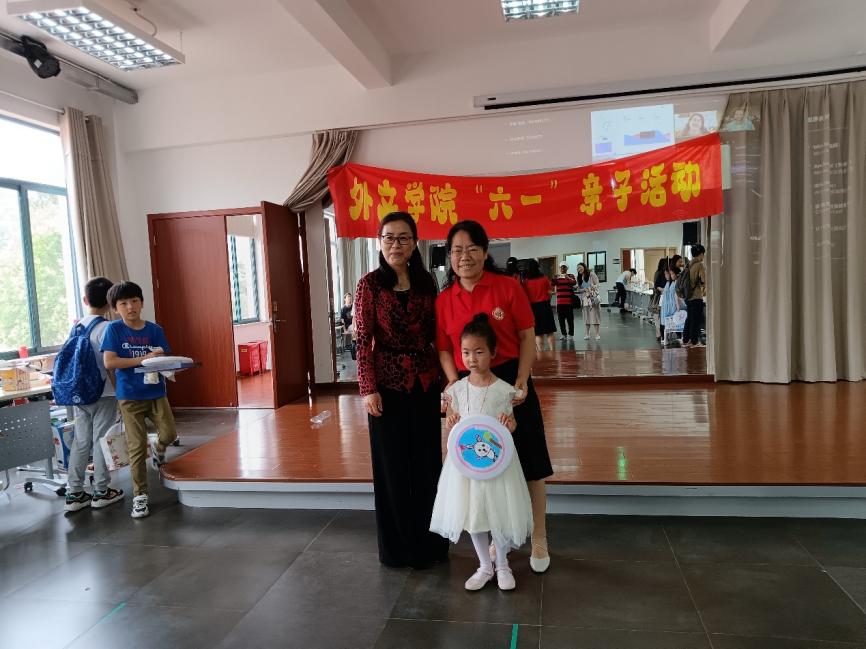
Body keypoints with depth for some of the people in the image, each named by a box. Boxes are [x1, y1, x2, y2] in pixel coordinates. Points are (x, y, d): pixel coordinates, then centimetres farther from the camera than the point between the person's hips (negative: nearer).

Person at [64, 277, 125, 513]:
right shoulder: (107, 328, -14)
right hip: (103, 395, -6)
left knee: (80, 442, 11)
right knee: (101, 441, 4)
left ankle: (74, 494, 16)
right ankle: (101, 491, 14)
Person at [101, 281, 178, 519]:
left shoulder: (155, 330, 2)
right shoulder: (114, 329, -5)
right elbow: (109, 362, -14)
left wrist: (161, 359, -21)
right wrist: (143, 359, -20)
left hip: (156, 392, 2)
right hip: (129, 396, -2)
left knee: (169, 433, -7)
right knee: (137, 446, 0)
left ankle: (157, 449, 31)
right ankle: (140, 496, 12)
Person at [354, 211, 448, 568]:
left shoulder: (426, 283, 6)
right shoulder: (370, 284, -4)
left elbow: (435, 335, 9)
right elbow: (363, 341, -7)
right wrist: (368, 388, -13)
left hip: (425, 385, 4)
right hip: (387, 387, -3)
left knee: (428, 463, 12)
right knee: (393, 466, 8)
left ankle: (429, 541, 30)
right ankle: (399, 546, 25)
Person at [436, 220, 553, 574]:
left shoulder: (508, 287, -7)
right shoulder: (444, 300, 1)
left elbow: (527, 336, -5)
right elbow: (444, 349, 4)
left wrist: (521, 382, -14)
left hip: (511, 383, -2)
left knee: (530, 463, 6)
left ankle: (539, 540, 26)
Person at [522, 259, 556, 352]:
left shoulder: (526, 282, -5)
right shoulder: (544, 279, -5)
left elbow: (525, 296, -3)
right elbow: (549, 292, 0)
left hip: (533, 307, 0)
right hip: (545, 305, 0)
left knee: (537, 333, 6)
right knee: (549, 331, 9)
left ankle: (540, 352, 6)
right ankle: (552, 350, 10)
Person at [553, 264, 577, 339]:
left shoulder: (570, 276, 4)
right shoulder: (557, 277, 11)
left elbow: (574, 282, -13)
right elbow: (552, 284, -4)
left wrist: (568, 278, -30)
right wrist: (554, 278, -24)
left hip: (569, 301, -3)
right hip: (559, 301, 3)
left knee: (570, 318, -1)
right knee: (561, 318, 4)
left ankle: (571, 333, 6)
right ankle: (563, 333, 13)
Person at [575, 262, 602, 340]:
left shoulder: (592, 274, -1)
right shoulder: (579, 278, 14)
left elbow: (597, 285, -5)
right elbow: (579, 289, 11)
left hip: (593, 298, -4)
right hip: (585, 298, 4)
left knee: (595, 315, -3)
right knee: (586, 316, 3)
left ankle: (597, 334, -1)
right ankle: (586, 334, 6)